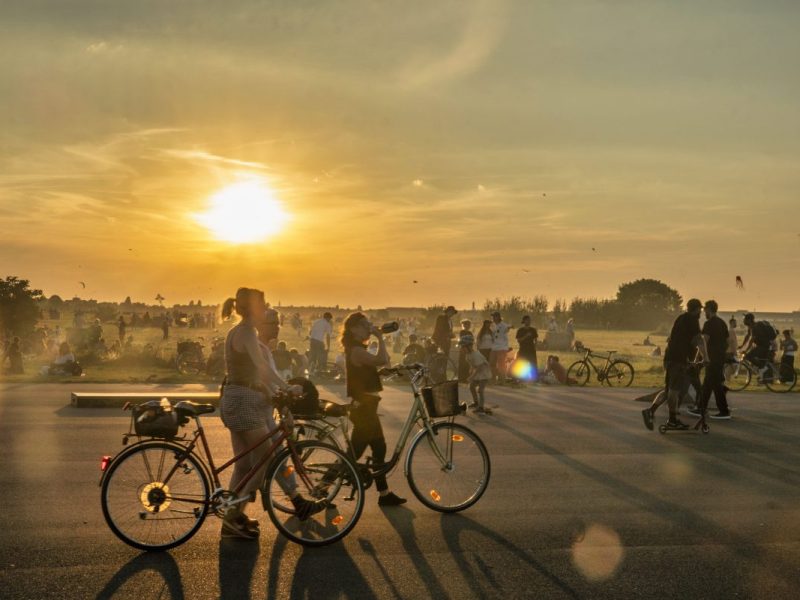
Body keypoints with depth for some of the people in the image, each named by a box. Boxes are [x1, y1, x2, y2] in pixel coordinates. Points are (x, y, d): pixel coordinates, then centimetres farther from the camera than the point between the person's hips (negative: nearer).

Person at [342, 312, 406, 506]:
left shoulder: (358, 349, 15)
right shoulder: (356, 350, -18)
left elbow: (383, 361, 14)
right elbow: (382, 360, -30)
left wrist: (379, 338, 6)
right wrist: (380, 337, -18)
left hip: (366, 405, 10)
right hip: (363, 406, -10)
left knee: (379, 449, 12)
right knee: (355, 452, -2)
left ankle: (384, 494, 19)